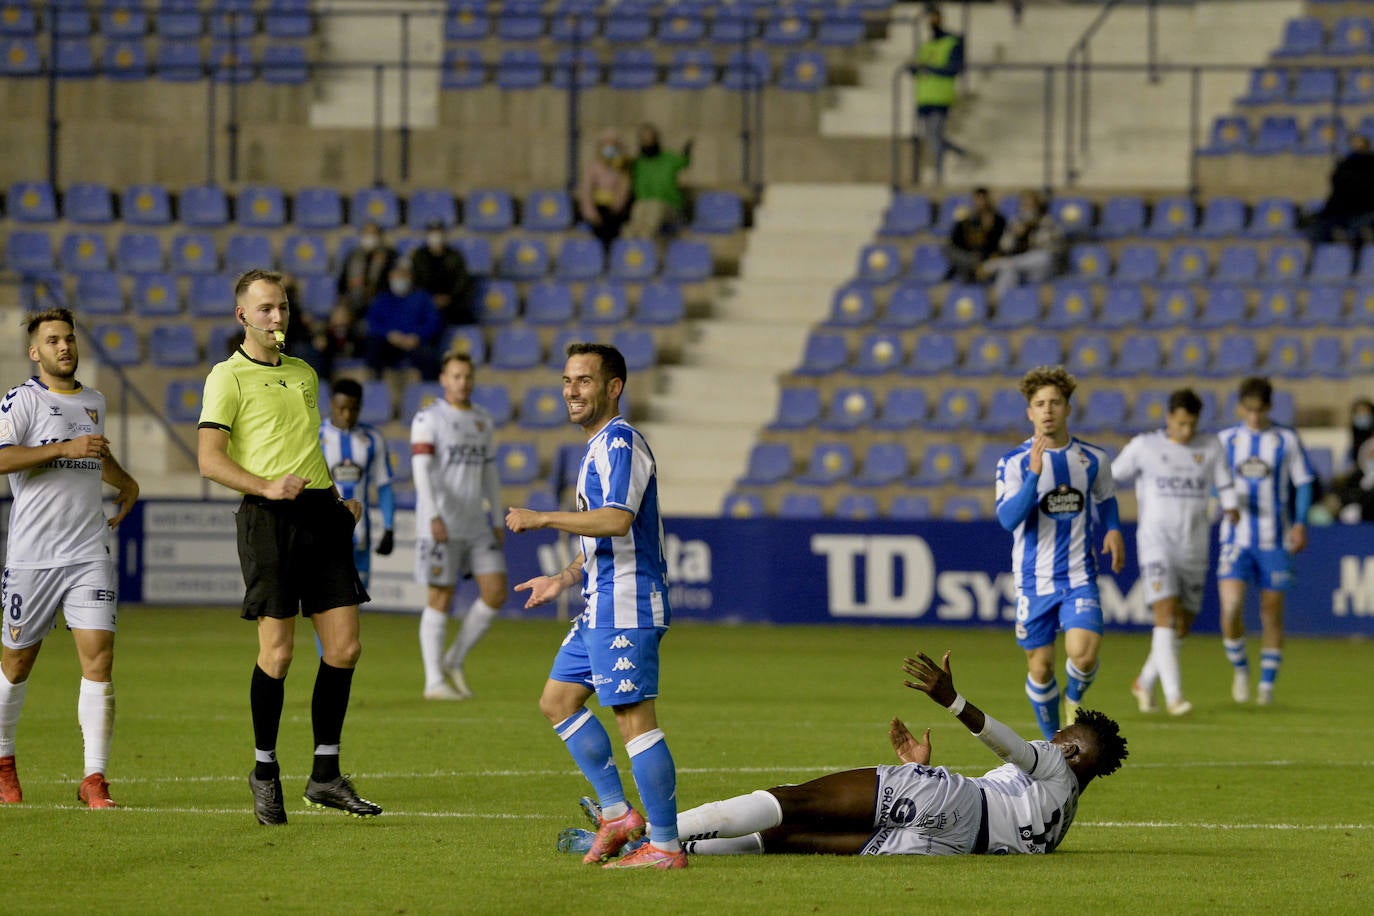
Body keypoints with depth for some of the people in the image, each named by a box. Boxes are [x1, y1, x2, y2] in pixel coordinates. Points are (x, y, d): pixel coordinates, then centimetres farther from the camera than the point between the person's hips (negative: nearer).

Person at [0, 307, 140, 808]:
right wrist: (64, 448, -21)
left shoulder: (94, 402, 16)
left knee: (99, 658, -10)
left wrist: (127, 484, 42)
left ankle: (94, 780, -9)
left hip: (89, 554, 4)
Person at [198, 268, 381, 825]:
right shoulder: (228, 376, -1)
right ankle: (265, 772, 10)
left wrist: (339, 500, 17)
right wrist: (266, 487, -22)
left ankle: (325, 776, 9)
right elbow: (209, 459, -10)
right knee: (277, 653, -7)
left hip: (321, 513, 6)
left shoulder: (303, 373, 21)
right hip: (269, 520, -6)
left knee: (344, 647, 0)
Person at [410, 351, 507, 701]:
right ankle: (434, 681, 4)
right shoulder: (428, 419, -6)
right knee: (440, 600, -3)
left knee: (496, 593, -2)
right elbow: (421, 469, -16)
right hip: (440, 526, -6)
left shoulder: (483, 420, 14)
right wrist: (434, 517, -27)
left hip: (476, 526, 6)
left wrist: (497, 521, 15)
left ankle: (454, 661, 13)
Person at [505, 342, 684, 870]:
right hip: (602, 607, 11)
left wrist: (541, 519, -22)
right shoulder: (599, 446, 20)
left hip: (626, 607, -11)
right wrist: (562, 580, 26)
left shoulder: (620, 443, -13)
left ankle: (666, 846, -8)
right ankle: (617, 813, 16)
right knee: (557, 701, 15)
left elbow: (617, 520, -27)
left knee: (634, 718, -10)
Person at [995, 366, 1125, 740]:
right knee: (1040, 667, 4)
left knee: (1083, 654, -20)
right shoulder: (1014, 463, -5)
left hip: (1080, 578, 1)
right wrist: (1034, 474, -29)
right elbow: (1008, 518, -18)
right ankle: (1052, 741, 26)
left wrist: (1113, 529, 3)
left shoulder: (1092, 459, 3)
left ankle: (1073, 699, 14)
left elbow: (1106, 498, 23)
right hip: (1034, 580, -1)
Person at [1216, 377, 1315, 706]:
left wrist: (1300, 523, -8)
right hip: (1236, 539, 0)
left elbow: (1304, 483, 4)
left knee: (1271, 612, 3)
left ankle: (1267, 684, 14)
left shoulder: (1286, 440, 1)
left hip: (1274, 540, 0)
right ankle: (1239, 668, 9)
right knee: (1231, 607, -15)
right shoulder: (1226, 440, 5)